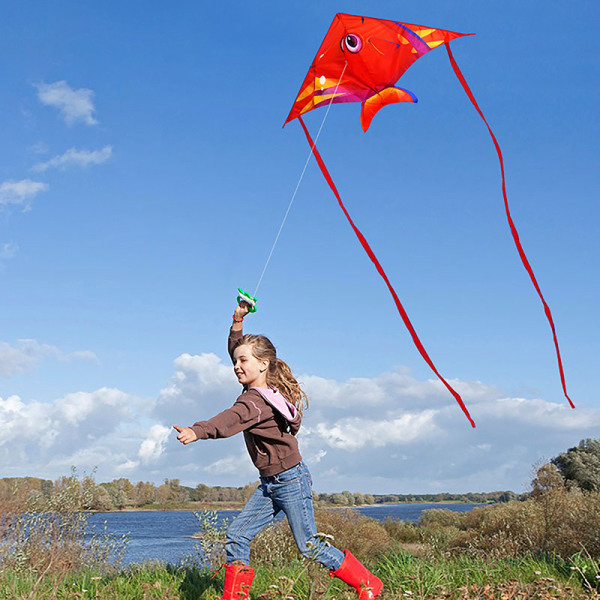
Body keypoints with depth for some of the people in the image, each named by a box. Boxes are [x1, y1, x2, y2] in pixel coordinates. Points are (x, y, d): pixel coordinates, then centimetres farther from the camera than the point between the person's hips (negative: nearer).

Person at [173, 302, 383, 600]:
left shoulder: (257, 400, -24)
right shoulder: (262, 387, 3)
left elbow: (231, 419, -45)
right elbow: (236, 350, 17)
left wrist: (197, 431, -59)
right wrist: (237, 323, 7)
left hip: (290, 480, -9)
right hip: (271, 484, 9)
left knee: (310, 546, 2)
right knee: (236, 535, 3)